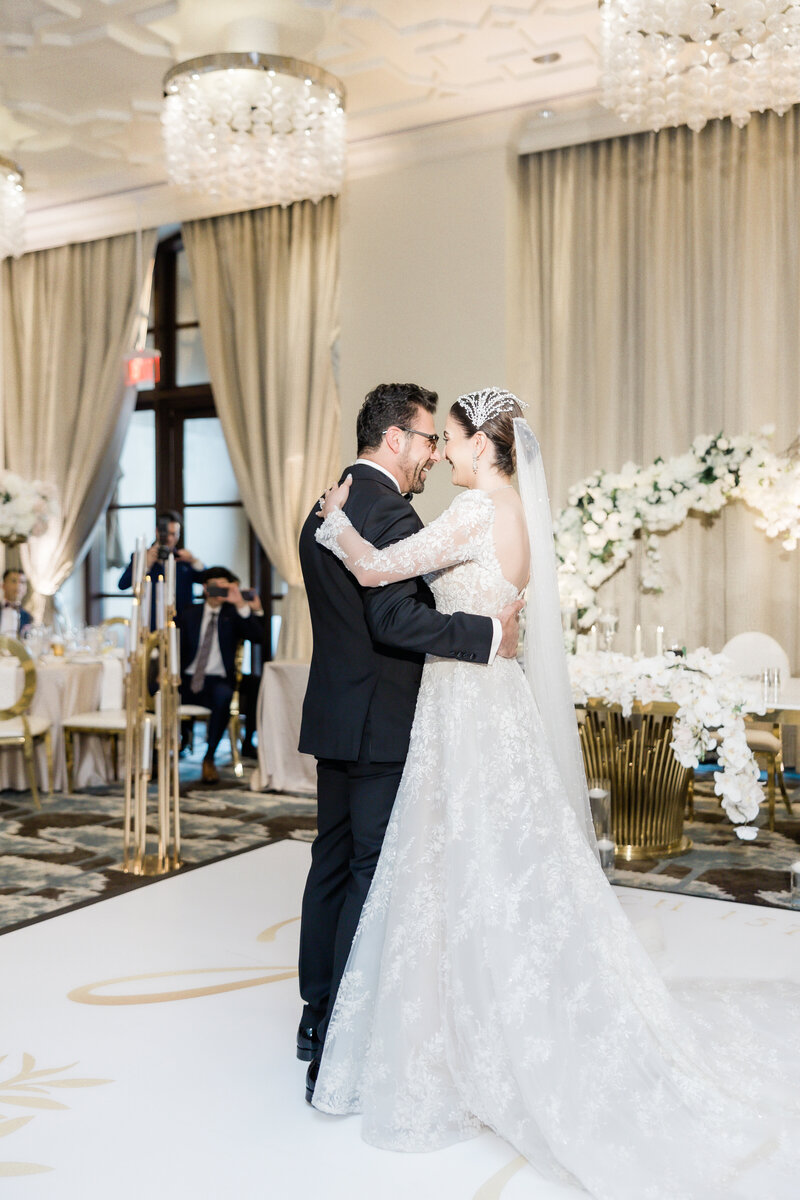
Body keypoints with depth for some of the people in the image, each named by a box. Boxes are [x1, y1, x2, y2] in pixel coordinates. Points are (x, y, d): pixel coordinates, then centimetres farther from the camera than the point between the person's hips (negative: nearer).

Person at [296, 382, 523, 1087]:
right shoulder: (390, 512, -16)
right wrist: (489, 634, -22)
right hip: (382, 725, -9)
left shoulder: (325, 511, 13)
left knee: (333, 864, 17)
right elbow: (394, 619, -26)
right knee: (376, 877, -2)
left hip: (333, 717, 10)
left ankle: (319, 1015, 29)